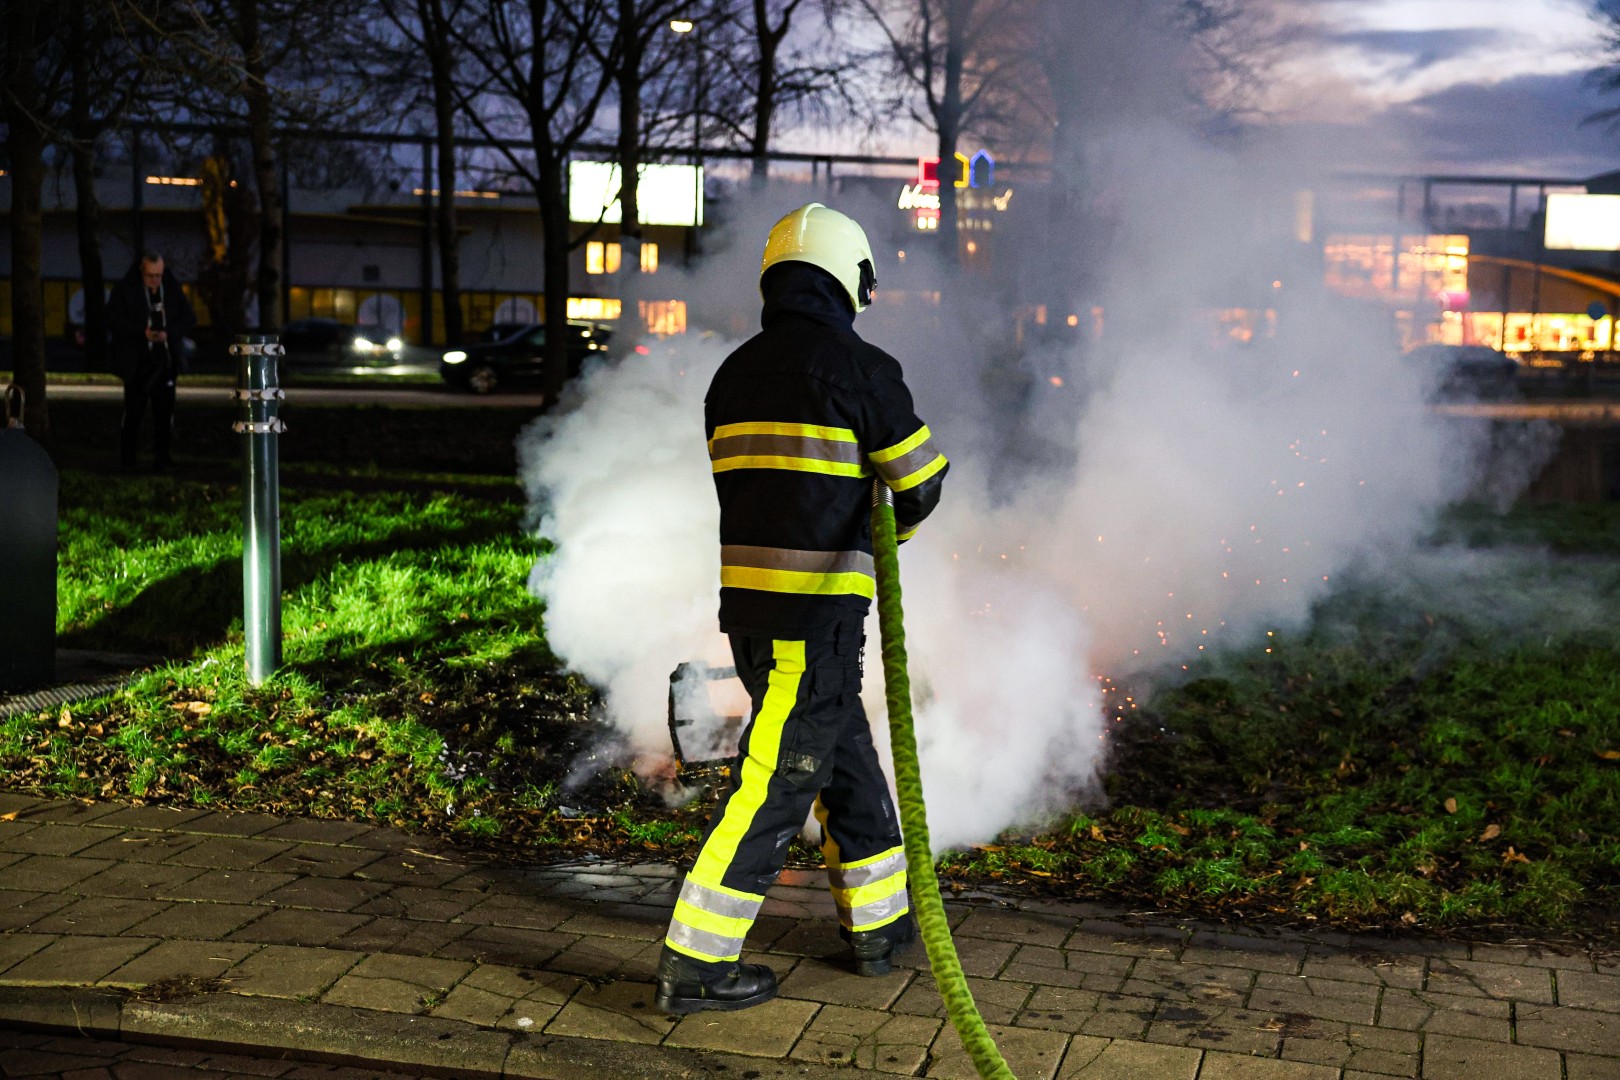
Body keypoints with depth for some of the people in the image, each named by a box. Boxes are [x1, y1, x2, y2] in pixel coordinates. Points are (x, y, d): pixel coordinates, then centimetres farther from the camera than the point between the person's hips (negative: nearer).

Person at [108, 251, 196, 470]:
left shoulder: (173, 289, 6)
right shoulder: (124, 290, -2)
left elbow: (189, 319, 6)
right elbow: (113, 320, -6)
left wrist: (168, 333, -12)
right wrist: (142, 332, -18)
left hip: (165, 361, 3)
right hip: (136, 363, -2)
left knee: (165, 411, 2)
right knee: (134, 410, -1)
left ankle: (161, 456, 11)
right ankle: (127, 457, 9)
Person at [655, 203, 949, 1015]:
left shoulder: (732, 375, 12)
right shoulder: (858, 367, -9)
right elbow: (921, 478, 2)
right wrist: (890, 532, 22)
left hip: (746, 596, 8)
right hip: (817, 609, -8)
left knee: (844, 753, 21)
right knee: (777, 780, -1)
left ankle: (880, 922, 34)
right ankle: (694, 964, 3)